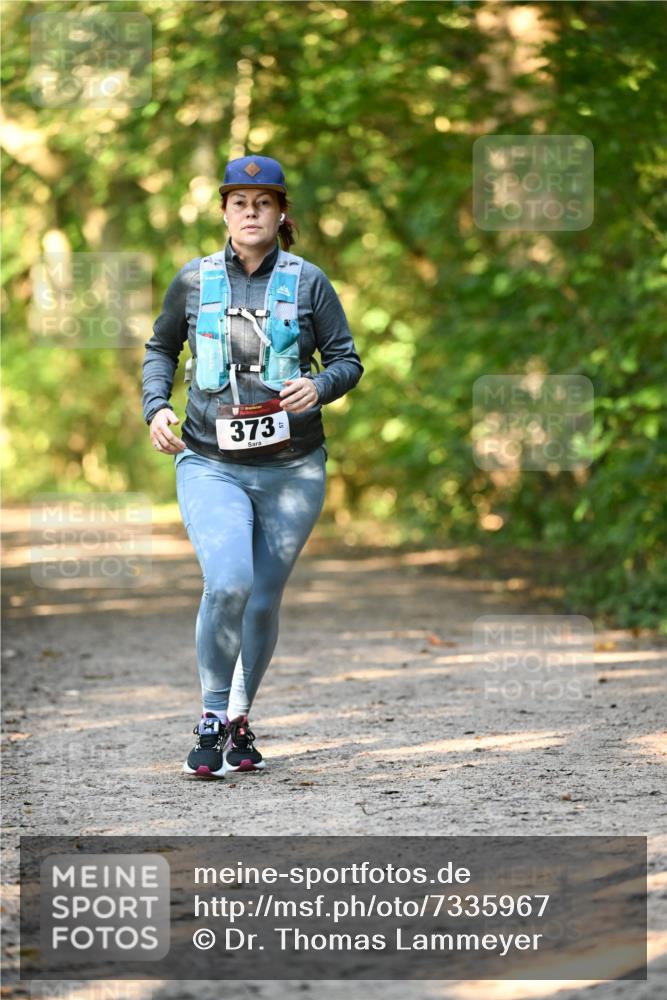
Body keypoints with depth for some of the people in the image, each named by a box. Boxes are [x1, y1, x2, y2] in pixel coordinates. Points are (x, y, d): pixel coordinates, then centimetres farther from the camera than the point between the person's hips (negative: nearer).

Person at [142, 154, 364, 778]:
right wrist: (156, 405, 2)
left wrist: (320, 386, -16)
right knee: (227, 582, -22)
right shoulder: (194, 281, 5)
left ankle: (240, 719, 27)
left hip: (292, 469, 1)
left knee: (263, 601, 7)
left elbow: (347, 360, 6)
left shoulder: (307, 282, 2)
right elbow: (161, 348, 19)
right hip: (210, 464, -1)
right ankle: (212, 719, -5)